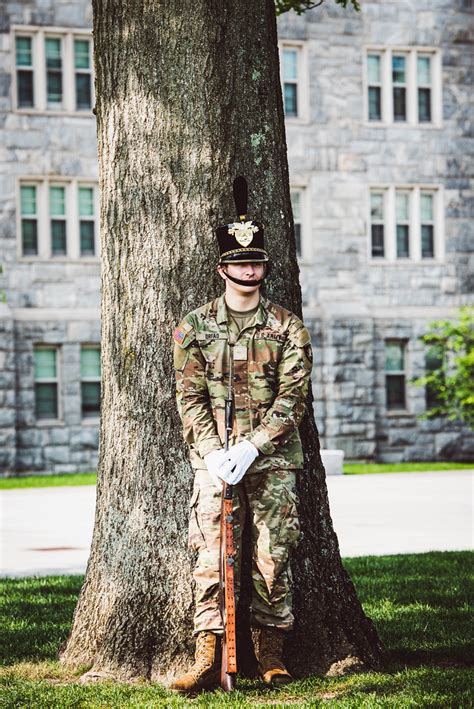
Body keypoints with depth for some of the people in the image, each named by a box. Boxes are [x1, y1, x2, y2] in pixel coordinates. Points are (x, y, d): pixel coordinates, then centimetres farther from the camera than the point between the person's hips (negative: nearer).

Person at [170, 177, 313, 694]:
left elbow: (292, 398, -2)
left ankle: (271, 653, 12)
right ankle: (209, 658, -7)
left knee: (272, 556, 1)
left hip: (273, 457, 0)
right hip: (213, 456, 0)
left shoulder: (287, 327, 5)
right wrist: (213, 453, -11)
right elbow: (190, 397, 2)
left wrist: (251, 447, -13)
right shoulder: (195, 326, 7)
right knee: (212, 556, -6)